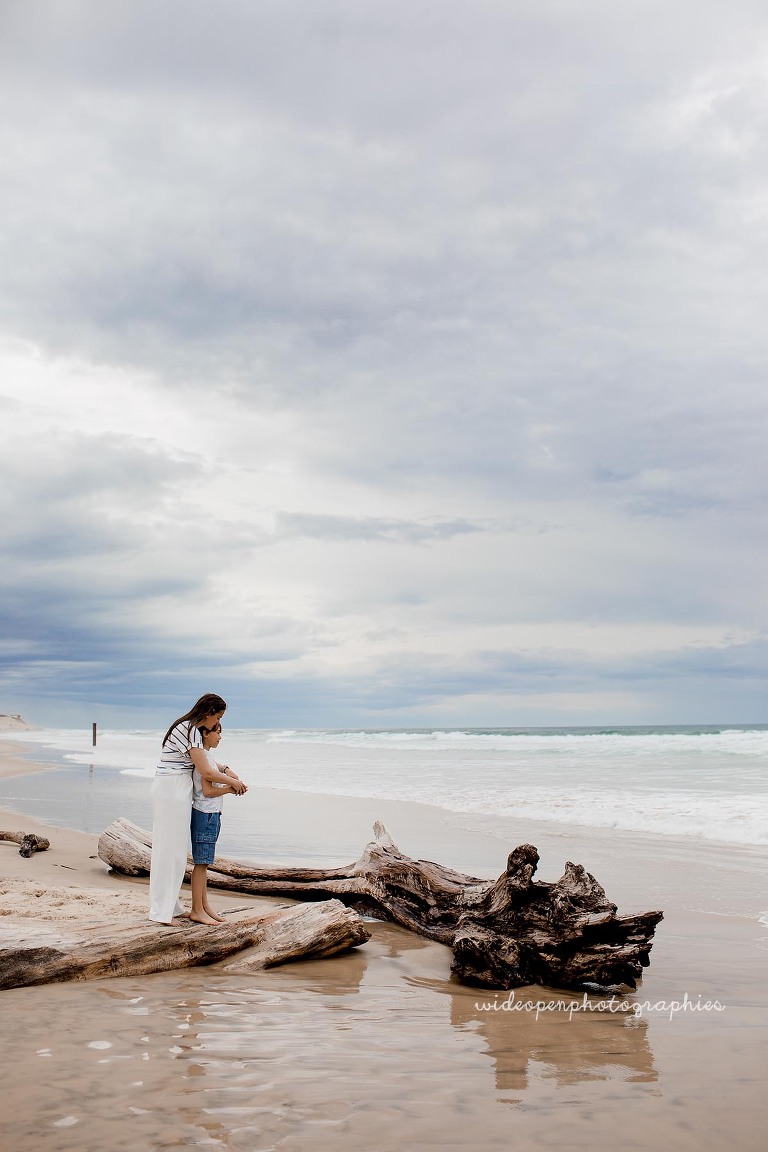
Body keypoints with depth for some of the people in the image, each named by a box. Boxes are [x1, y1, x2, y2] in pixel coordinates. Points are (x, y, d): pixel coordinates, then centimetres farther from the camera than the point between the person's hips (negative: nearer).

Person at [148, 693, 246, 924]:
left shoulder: (188, 727, 14)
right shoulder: (191, 731, -17)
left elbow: (204, 758, 28)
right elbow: (206, 772, -17)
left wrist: (228, 772, 17)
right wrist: (233, 782, -3)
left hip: (170, 790, 10)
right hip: (173, 791, -10)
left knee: (172, 848, 13)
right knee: (170, 848, -6)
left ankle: (171, 906, 20)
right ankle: (161, 911, -2)